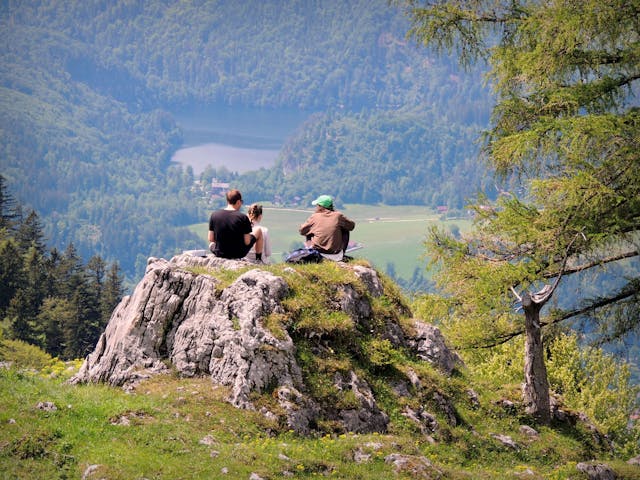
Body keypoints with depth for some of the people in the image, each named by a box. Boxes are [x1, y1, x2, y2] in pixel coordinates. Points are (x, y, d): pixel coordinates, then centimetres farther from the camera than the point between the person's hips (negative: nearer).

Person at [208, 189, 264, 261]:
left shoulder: (214, 215, -9)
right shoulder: (243, 217, -17)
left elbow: (211, 239, -3)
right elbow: (247, 242, -15)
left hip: (219, 253, 2)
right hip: (238, 254, -2)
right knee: (258, 231, 21)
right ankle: (258, 259, 34)